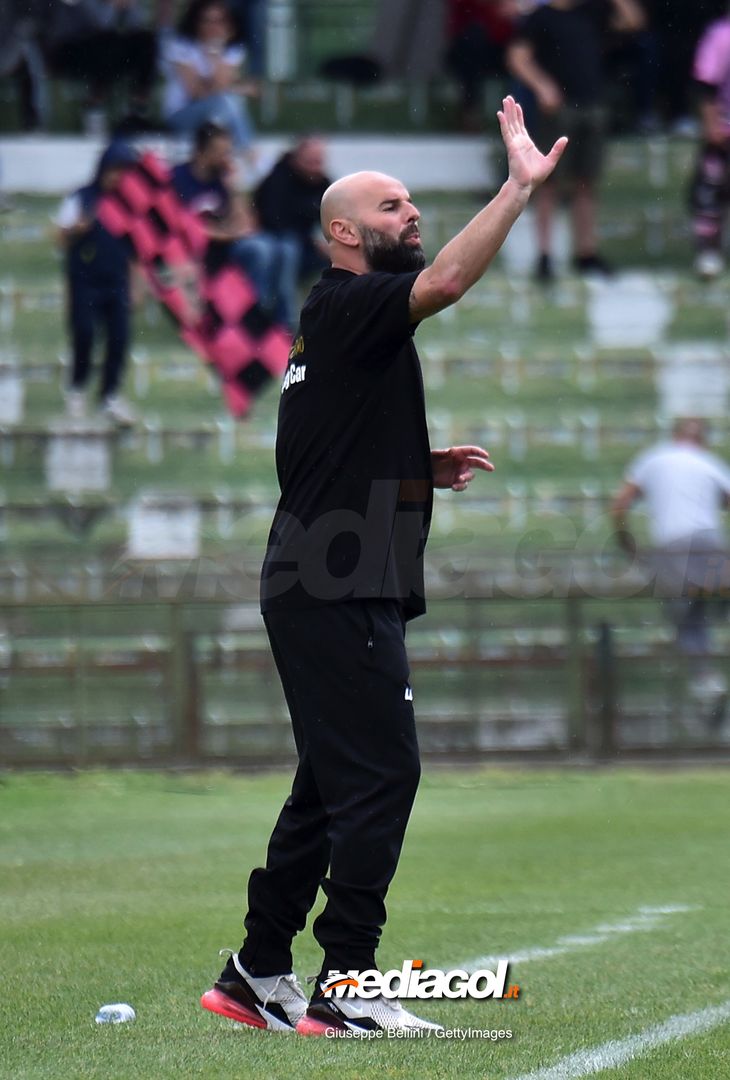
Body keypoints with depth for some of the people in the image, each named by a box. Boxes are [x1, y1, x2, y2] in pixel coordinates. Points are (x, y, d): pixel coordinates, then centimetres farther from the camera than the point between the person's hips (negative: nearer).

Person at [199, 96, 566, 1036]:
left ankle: (257, 976, 19)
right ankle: (344, 988, -12)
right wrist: (520, 186, -27)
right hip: (337, 595, -11)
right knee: (379, 774, -12)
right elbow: (445, 281, -29)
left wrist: (426, 471, 15)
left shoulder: (343, 324, 21)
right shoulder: (347, 307, -10)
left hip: (330, 594, 11)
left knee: (335, 785, 14)